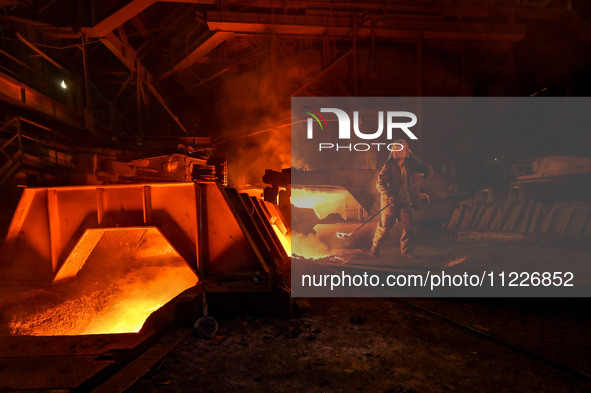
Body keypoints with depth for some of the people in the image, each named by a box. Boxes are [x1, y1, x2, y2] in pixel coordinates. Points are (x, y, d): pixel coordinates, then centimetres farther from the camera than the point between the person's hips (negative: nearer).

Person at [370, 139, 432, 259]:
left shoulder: (411, 165, 4)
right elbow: (380, 183, -14)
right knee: (384, 226, 6)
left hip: (405, 201, 3)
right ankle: (375, 247, 28)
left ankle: (406, 251, 14)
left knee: (408, 227, -2)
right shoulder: (389, 166, -7)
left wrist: (426, 172, -17)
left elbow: (428, 171, 9)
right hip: (390, 202, -3)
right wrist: (389, 195, -29)